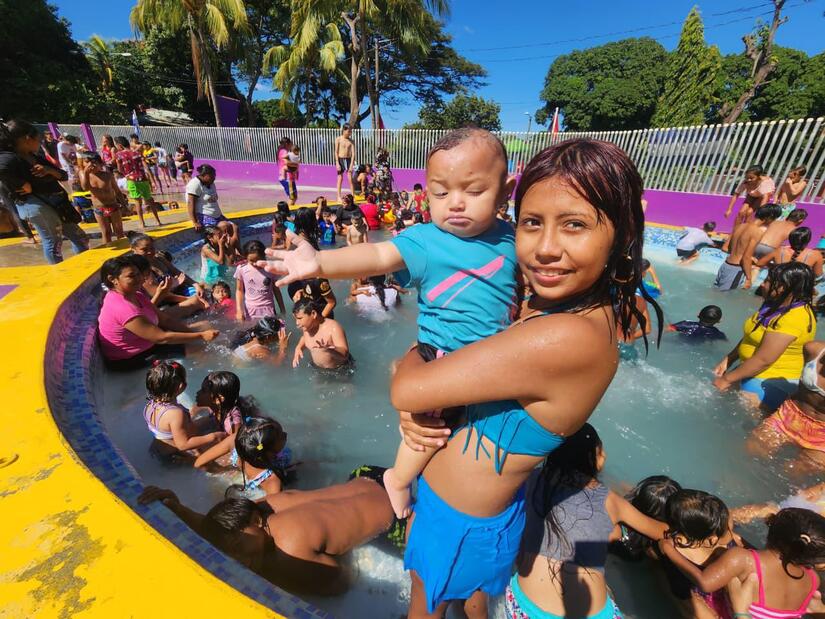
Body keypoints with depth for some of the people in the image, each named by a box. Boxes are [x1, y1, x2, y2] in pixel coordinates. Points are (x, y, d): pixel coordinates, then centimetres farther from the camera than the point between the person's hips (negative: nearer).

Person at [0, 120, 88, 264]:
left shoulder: (36, 157, 14)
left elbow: (63, 175, 12)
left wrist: (49, 169, -8)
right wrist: (27, 187, -22)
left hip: (56, 203, 9)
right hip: (36, 205, -9)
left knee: (81, 238, 13)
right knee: (53, 243, -4)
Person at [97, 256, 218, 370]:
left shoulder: (135, 295, 1)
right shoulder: (122, 307, -30)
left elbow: (164, 320, -1)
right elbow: (161, 338, -30)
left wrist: (194, 331, -12)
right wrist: (201, 336, -28)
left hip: (143, 345, 9)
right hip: (128, 360, -9)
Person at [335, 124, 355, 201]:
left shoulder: (351, 141, 2)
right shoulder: (338, 139, -4)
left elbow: (353, 153, -3)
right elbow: (336, 152, -6)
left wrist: (351, 164, -11)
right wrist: (337, 163, -13)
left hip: (348, 160, 2)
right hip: (340, 159, -2)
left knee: (350, 179, -2)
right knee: (340, 179, 2)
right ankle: (339, 197, 6)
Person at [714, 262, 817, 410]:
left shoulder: (793, 318, -27)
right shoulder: (778, 306, 5)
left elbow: (763, 360, -28)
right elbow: (750, 337, 12)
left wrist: (727, 379, -21)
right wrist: (728, 360, 7)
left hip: (770, 382, -9)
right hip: (753, 372, 9)